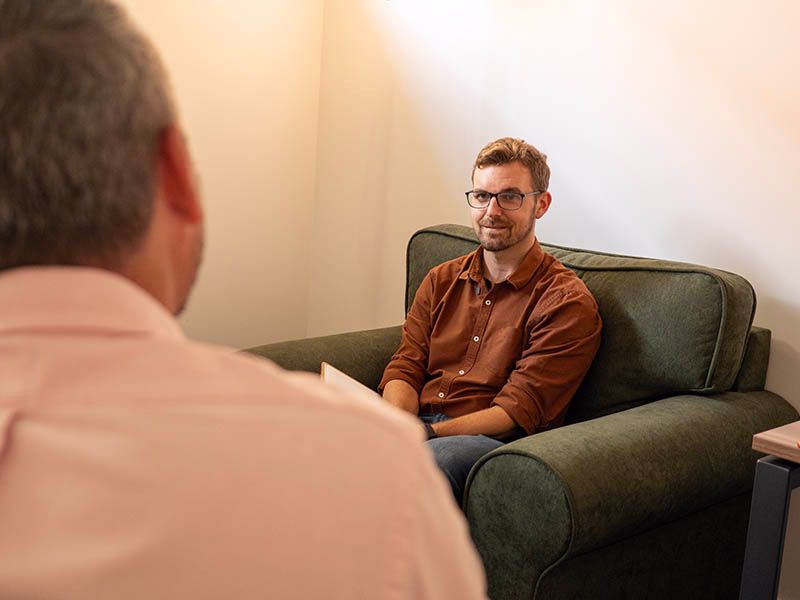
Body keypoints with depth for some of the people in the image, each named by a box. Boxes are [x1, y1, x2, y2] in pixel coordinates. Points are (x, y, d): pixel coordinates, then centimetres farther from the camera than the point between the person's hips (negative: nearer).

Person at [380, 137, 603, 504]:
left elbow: (518, 412, -7)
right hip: (416, 425, 4)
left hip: (493, 443, -4)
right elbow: (405, 368, 11)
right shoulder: (441, 281, 19)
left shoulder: (567, 303, 0)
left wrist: (427, 433, -19)